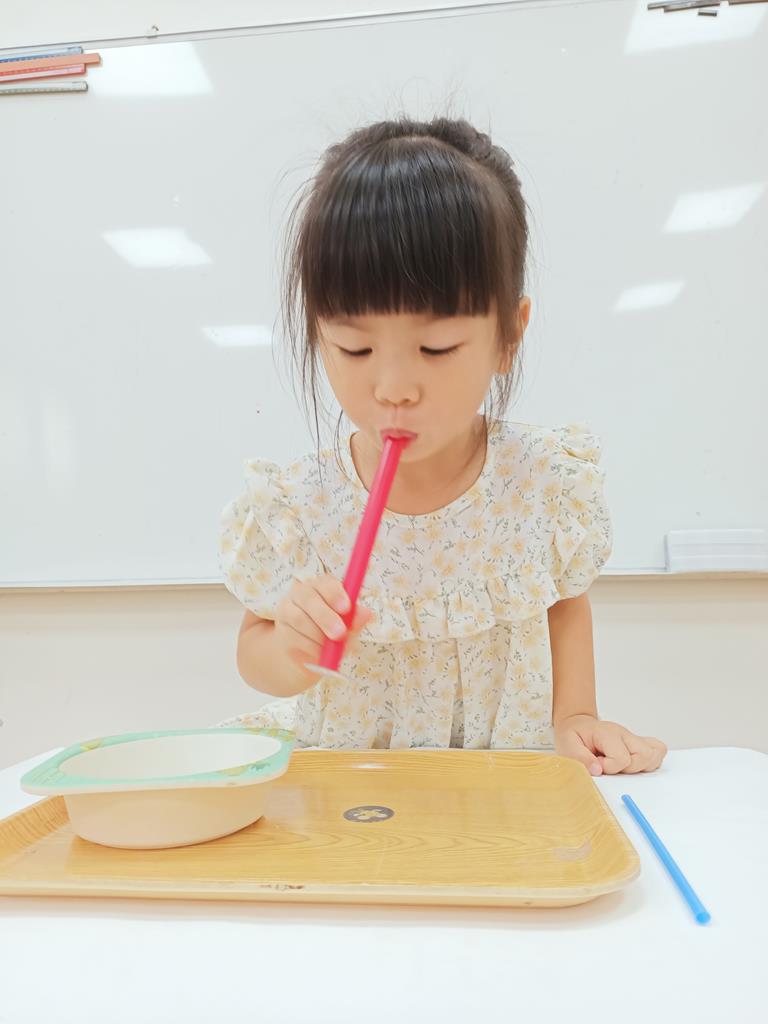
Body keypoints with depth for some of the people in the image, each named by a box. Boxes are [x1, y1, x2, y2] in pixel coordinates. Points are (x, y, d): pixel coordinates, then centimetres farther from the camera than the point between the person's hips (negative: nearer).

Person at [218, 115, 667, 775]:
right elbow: (255, 652, -2)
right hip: (344, 781, 0)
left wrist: (574, 717, -5)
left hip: (512, 769, 1)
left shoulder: (549, 483, -13)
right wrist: (291, 650, -24)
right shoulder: (292, 510, -16)